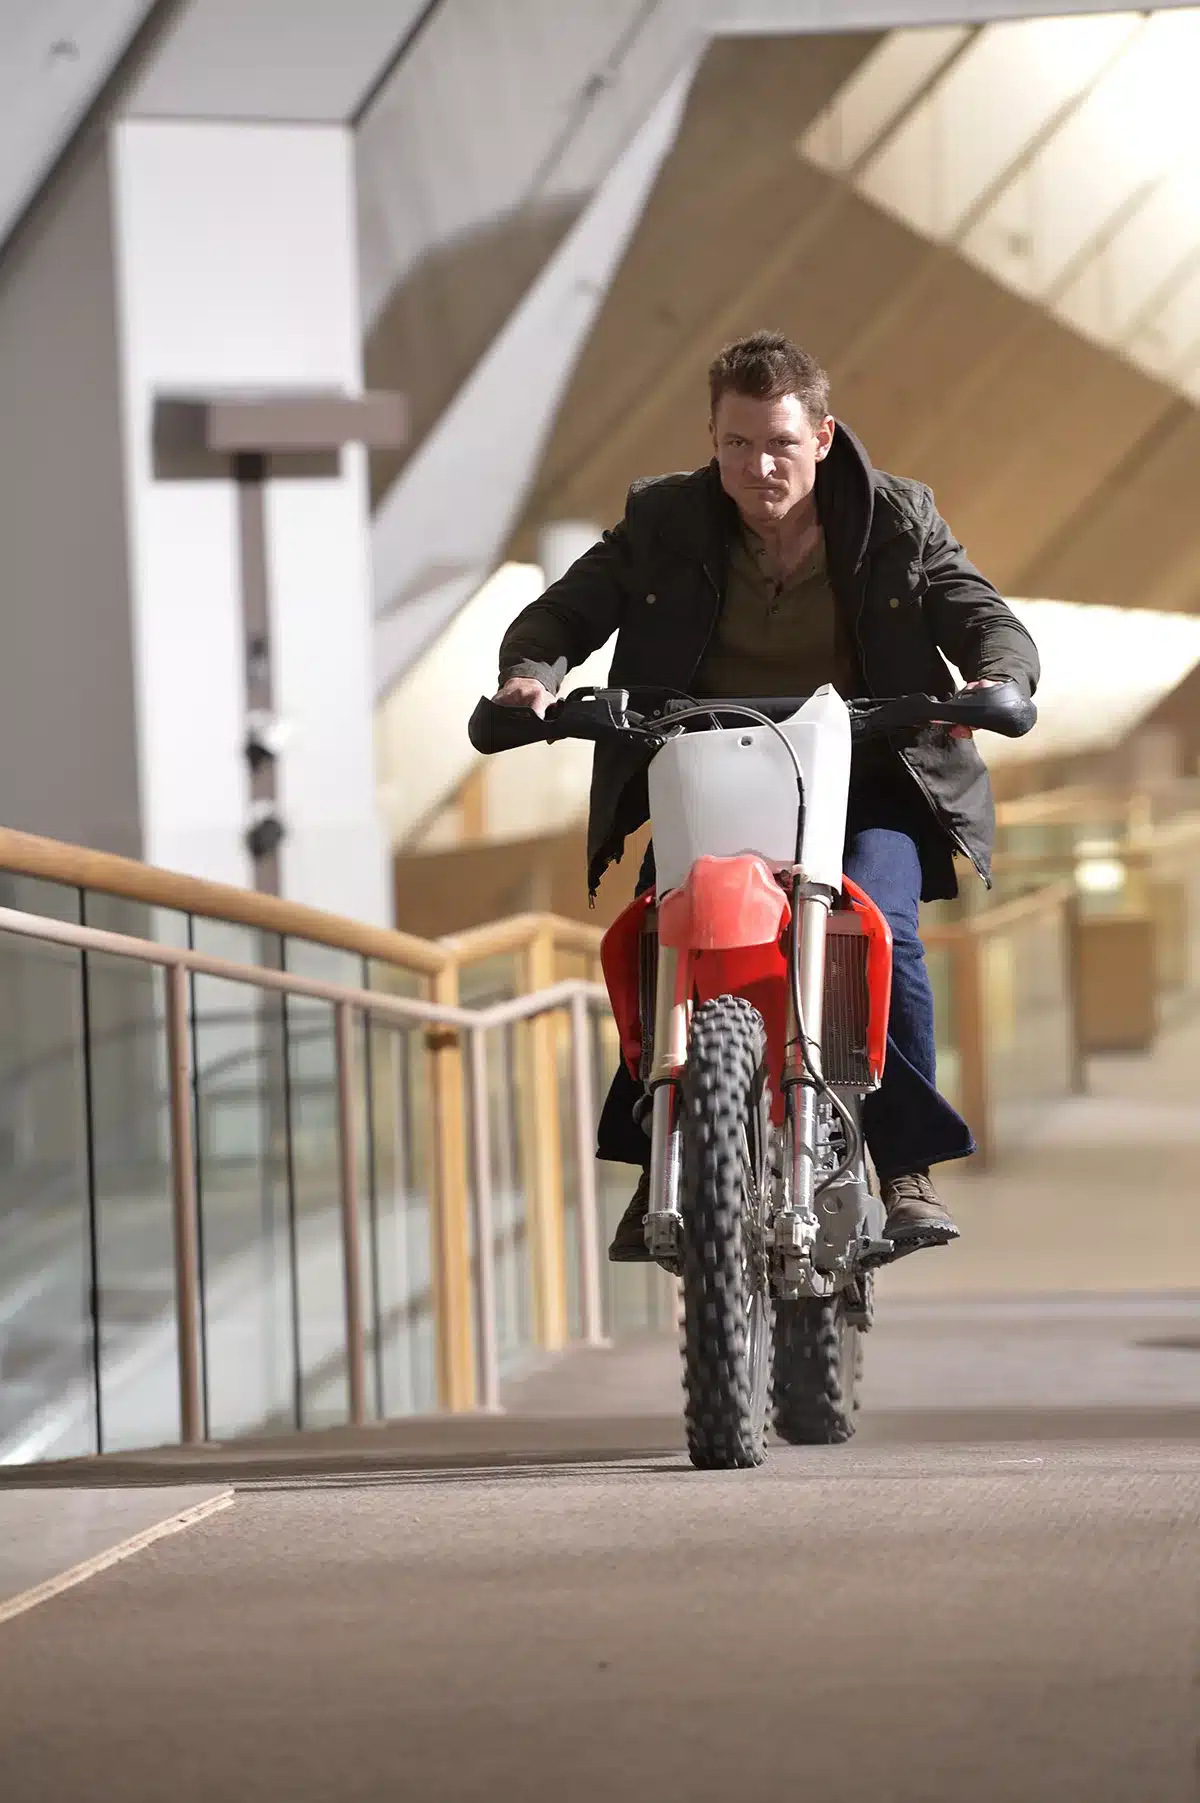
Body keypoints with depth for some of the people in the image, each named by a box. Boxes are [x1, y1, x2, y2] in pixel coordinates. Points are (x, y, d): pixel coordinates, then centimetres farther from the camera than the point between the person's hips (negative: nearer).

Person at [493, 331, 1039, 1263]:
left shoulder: (898, 521, -1)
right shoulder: (663, 523, 1)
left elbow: (993, 624, -6)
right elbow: (566, 609, -1)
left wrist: (993, 681, -31)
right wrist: (532, 672, -25)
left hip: (863, 780, -1)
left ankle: (908, 1166, -16)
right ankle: (657, 1170, -11)